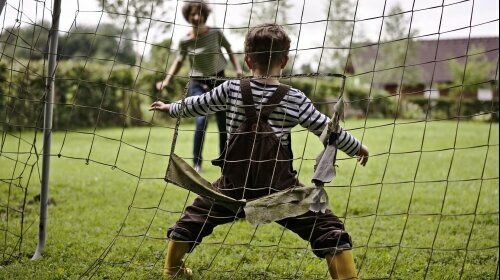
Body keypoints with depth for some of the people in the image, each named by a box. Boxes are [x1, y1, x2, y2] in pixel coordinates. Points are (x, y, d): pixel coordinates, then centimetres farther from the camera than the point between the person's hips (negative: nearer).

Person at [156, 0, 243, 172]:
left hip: (218, 80, 2)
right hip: (198, 84, -2)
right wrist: (166, 80, -8)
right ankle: (196, 163, -9)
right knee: (201, 121, -19)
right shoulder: (185, 41, -9)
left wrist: (238, 68, -5)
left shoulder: (215, 33, -9)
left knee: (224, 124, 7)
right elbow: (179, 62, 3)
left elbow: (229, 50, 7)